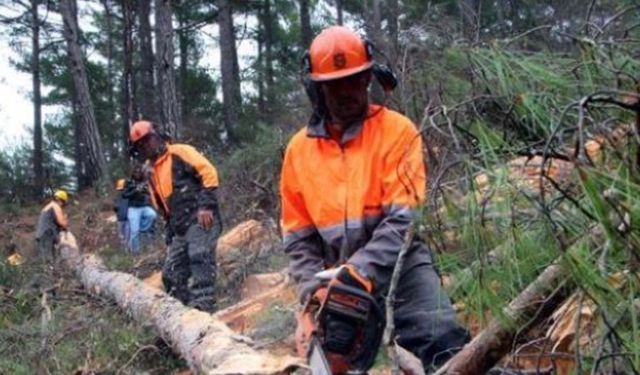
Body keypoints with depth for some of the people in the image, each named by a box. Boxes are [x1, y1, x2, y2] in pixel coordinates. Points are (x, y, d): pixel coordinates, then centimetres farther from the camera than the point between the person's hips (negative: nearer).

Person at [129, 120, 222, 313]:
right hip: (180, 228, 9)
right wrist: (170, 231, 21)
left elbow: (209, 173, -11)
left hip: (200, 219, -9)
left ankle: (203, 306, -32)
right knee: (171, 274, 4)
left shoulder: (180, 153, -1)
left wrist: (205, 205, -20)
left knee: (200, 258, -25)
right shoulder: (153, 172, 24)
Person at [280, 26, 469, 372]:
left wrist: (357, 274, -27)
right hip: (340, 280, 3)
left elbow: (402, 219, -15)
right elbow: (298, 238, 8)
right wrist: (314, 289, -9)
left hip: (400, 265, -3)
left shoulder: (396, 130, -5)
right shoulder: (299, 149, 6)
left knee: (444, 343, -24)